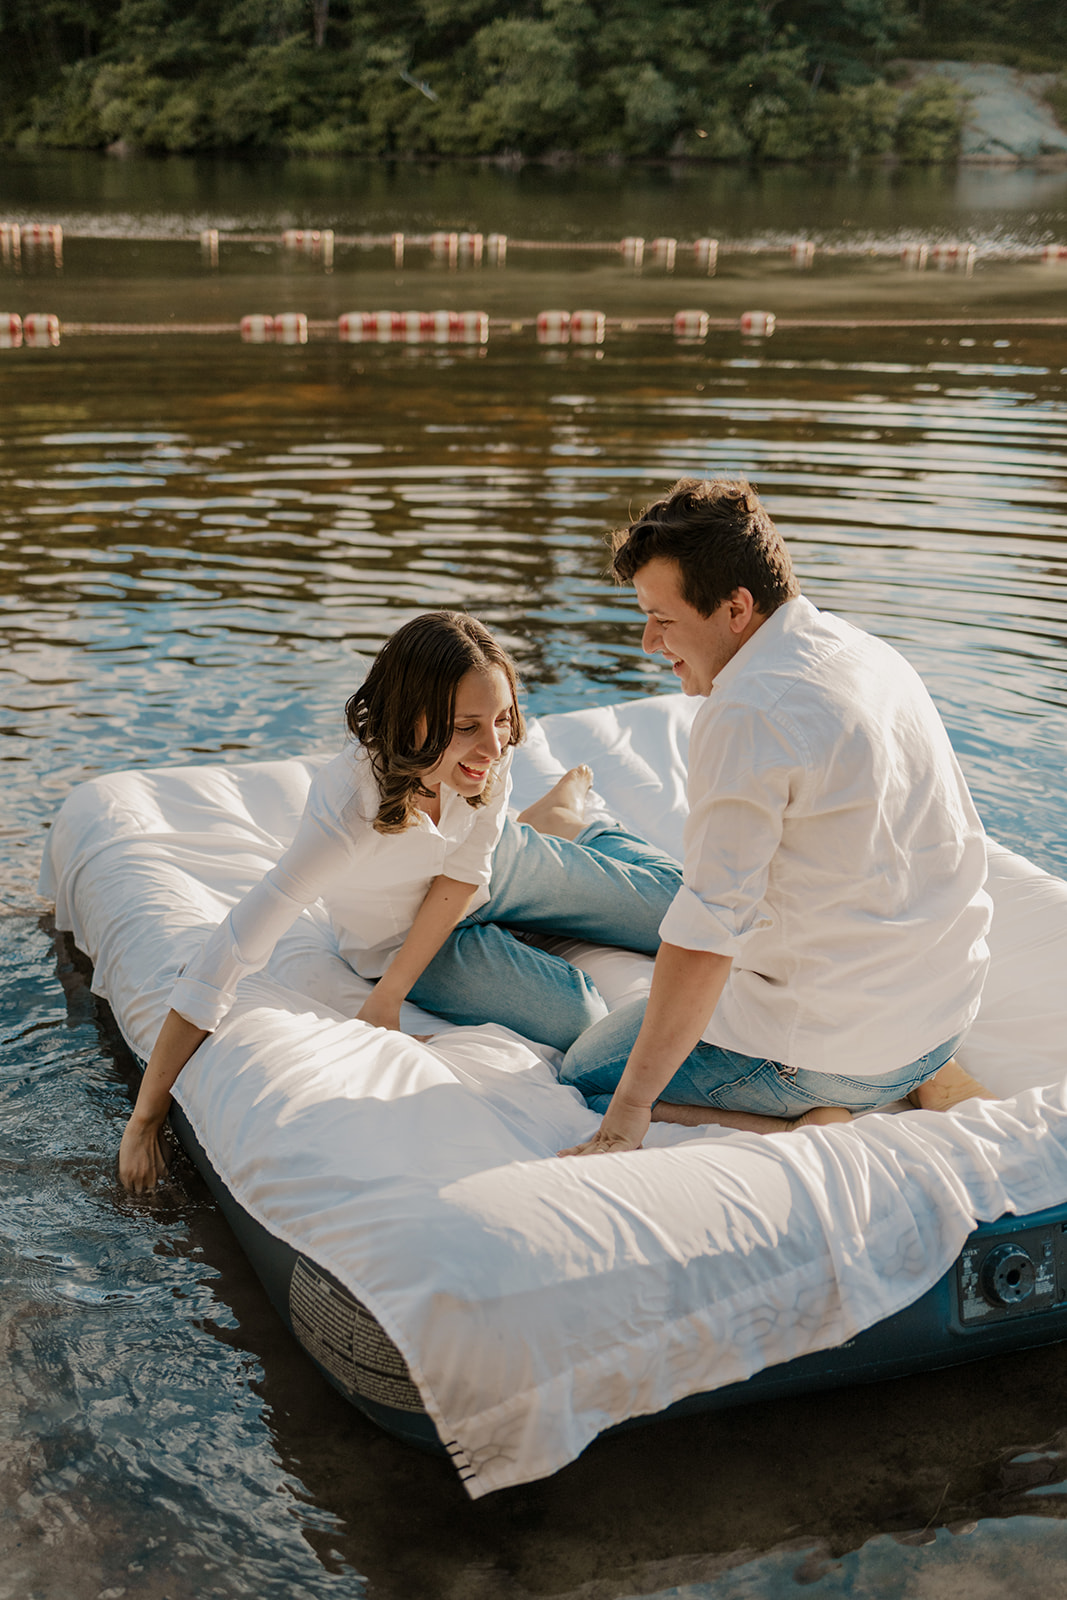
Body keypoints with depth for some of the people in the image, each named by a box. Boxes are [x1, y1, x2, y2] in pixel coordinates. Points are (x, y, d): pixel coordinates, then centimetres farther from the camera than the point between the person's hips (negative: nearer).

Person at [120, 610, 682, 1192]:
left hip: (498, 869, 3)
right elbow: (228, 956, -45)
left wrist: (387, 997, -28)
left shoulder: (488, 752, -32)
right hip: (401, 937, -3)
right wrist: (146, 1119, -43)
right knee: (577, 1018, -16)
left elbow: (464, 875, -19)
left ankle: (562, 821, 36)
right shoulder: (348, 808, -45)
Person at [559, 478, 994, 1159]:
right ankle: (927, 1078, 14)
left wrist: (628, 1109, -18)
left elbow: (706, 933, -25)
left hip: (841, 1041, -8)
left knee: (586, 1078, 7)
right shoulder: (866, 650, 4)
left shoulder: (747, 716, -24)